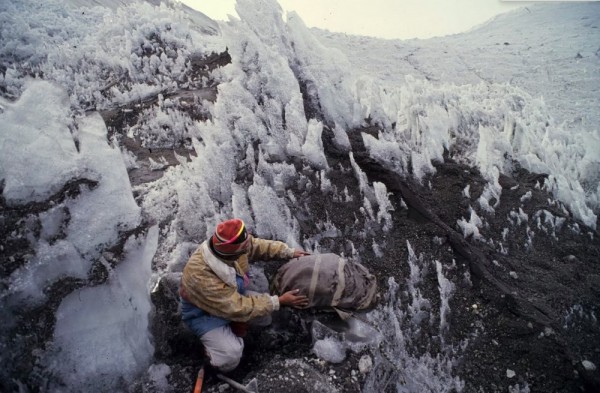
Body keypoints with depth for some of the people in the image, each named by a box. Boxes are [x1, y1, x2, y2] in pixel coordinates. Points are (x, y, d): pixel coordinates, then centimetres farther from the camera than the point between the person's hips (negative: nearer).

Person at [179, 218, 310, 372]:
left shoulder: (227, 243, -23)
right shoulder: (203, 277, -41)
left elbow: (258, 245, -3)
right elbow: (238, 309, -33)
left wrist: (290, 252, -12)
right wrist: (279, 301, -28)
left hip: (232, 297, 7)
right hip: (204, 313, -7)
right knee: (230, 356, -25)